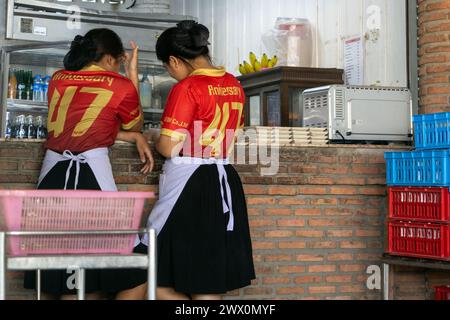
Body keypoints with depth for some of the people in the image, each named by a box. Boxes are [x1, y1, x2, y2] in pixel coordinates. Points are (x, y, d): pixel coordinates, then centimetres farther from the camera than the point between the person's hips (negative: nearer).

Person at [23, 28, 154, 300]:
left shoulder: (58, 80, 16)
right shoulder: (120, 86, 3)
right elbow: (136, 125, 22)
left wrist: (134, 137, 18)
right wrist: (132, 73, 26)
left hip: (52, 176, 6)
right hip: (92, 175, -6)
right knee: (137, 275, 4)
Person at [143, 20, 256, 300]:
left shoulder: (187, 88, -13)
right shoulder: (234, 85, 10)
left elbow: (169, 148, -15)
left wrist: (153, 136, 5)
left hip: (189, 185, -8)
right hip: (226, 184, 8)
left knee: (160, 284, 2)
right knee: (209, 287, 13)